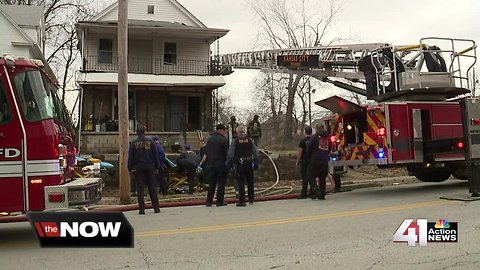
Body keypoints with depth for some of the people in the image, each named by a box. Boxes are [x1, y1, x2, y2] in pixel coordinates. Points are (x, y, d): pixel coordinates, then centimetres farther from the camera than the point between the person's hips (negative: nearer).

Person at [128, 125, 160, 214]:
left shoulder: (133, 143, -2)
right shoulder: (150, 142, 2)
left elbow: (130, 157, -1)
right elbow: (156, 155, 4)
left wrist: (130, 168, 4)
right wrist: (156, 166, 11)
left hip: (138, 167, -1)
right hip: (150, 167, 1)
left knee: (140, 188, 1)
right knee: (152, 187, 5)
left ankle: (141, 209, -2)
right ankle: (156, 208, 6)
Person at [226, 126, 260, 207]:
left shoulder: (235, 142, -5)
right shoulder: (250, 141, 3)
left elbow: (230, 154, -7)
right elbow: (255, 153, 4)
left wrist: (227, 164, 1)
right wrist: (256, 163, 11)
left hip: (240, 164, -3)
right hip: (249, 163, 3)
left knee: (241, 183, 0)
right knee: (250, 182, 16)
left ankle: (242, 201, -4)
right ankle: (251, 199, 28)